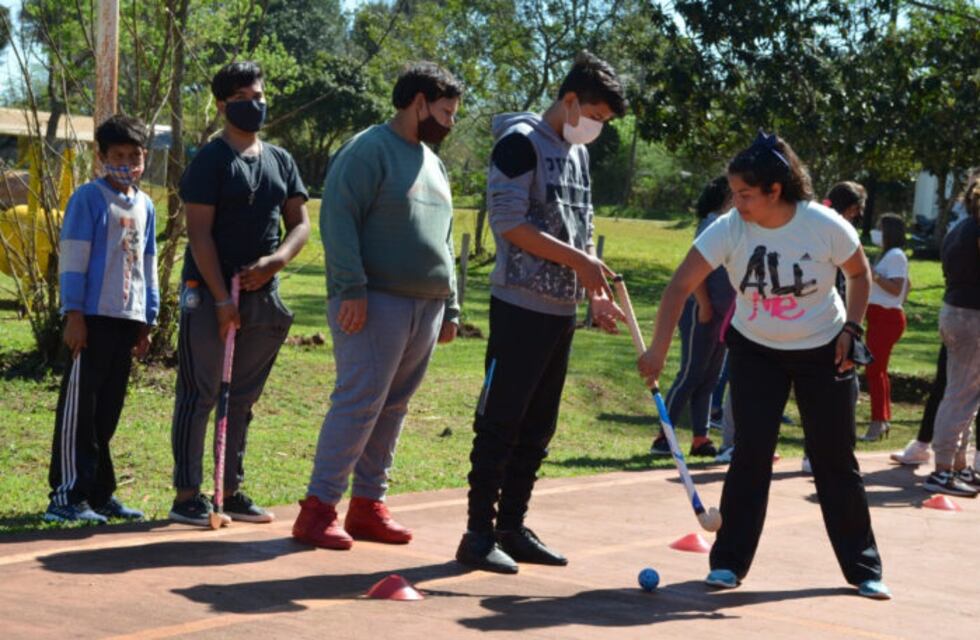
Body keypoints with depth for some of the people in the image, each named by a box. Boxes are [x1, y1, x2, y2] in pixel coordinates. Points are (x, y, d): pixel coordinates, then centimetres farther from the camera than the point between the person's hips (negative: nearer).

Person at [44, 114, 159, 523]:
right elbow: (72, 258, -8)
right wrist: (74, 313, -13)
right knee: (79, 406, -5)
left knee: (107, 411, 11)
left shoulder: (145, 206, 15)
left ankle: (99, 492, 17)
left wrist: (147, 320, 18)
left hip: (127, 319, 6)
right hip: (93, 317, -6)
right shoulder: (89, 198, -5)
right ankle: (67, 495, -2)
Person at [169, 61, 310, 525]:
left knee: (243, 398, 12)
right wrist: (221, 298, -17)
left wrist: (274, 262, -9)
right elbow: (200, 233, -12)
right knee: (199, 395, -3)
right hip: (209, 293, -6)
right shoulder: (210, 161, -6)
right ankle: (186, 495, 1)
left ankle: (232, 491, 20)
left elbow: (300, 224, 11)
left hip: (263, 295, 6)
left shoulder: (280, 161, 13)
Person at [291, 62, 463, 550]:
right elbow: (338, 218, -14)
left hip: (425, 305, 8)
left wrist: (449, 307, 22)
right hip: (376, 302, -8)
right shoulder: (369, 150, -6)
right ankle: (319, 508, -8)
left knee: (393, 408, 9)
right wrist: (351, 288, -21)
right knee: (359, 402, -12)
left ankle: (368, 504, 15)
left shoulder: (432, 163, 22)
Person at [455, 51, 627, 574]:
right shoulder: (520, 142, -8)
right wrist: (577, 260, -16)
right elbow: (508, 222, -16)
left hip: (562, 311, 8)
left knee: (537, 428, 10)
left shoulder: (578, 154, 17)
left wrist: (596, 293, 8)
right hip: (521, 306, -8)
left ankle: (512, 527, 17)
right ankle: (479, 533, 0)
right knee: (500, 423, -5)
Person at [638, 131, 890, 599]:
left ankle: (863, 568, 16)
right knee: (751, 453, -8)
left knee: (835, 459, 3)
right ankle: (729, 561, 4)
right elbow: (680, 285, -24)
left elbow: (859, 274, -1)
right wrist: (658, 350, -33)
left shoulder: (826, 227, -21)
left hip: (823, 351, 0)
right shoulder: (729, 229, -20)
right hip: (756, 351, 1)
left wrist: (850, 327, -13)